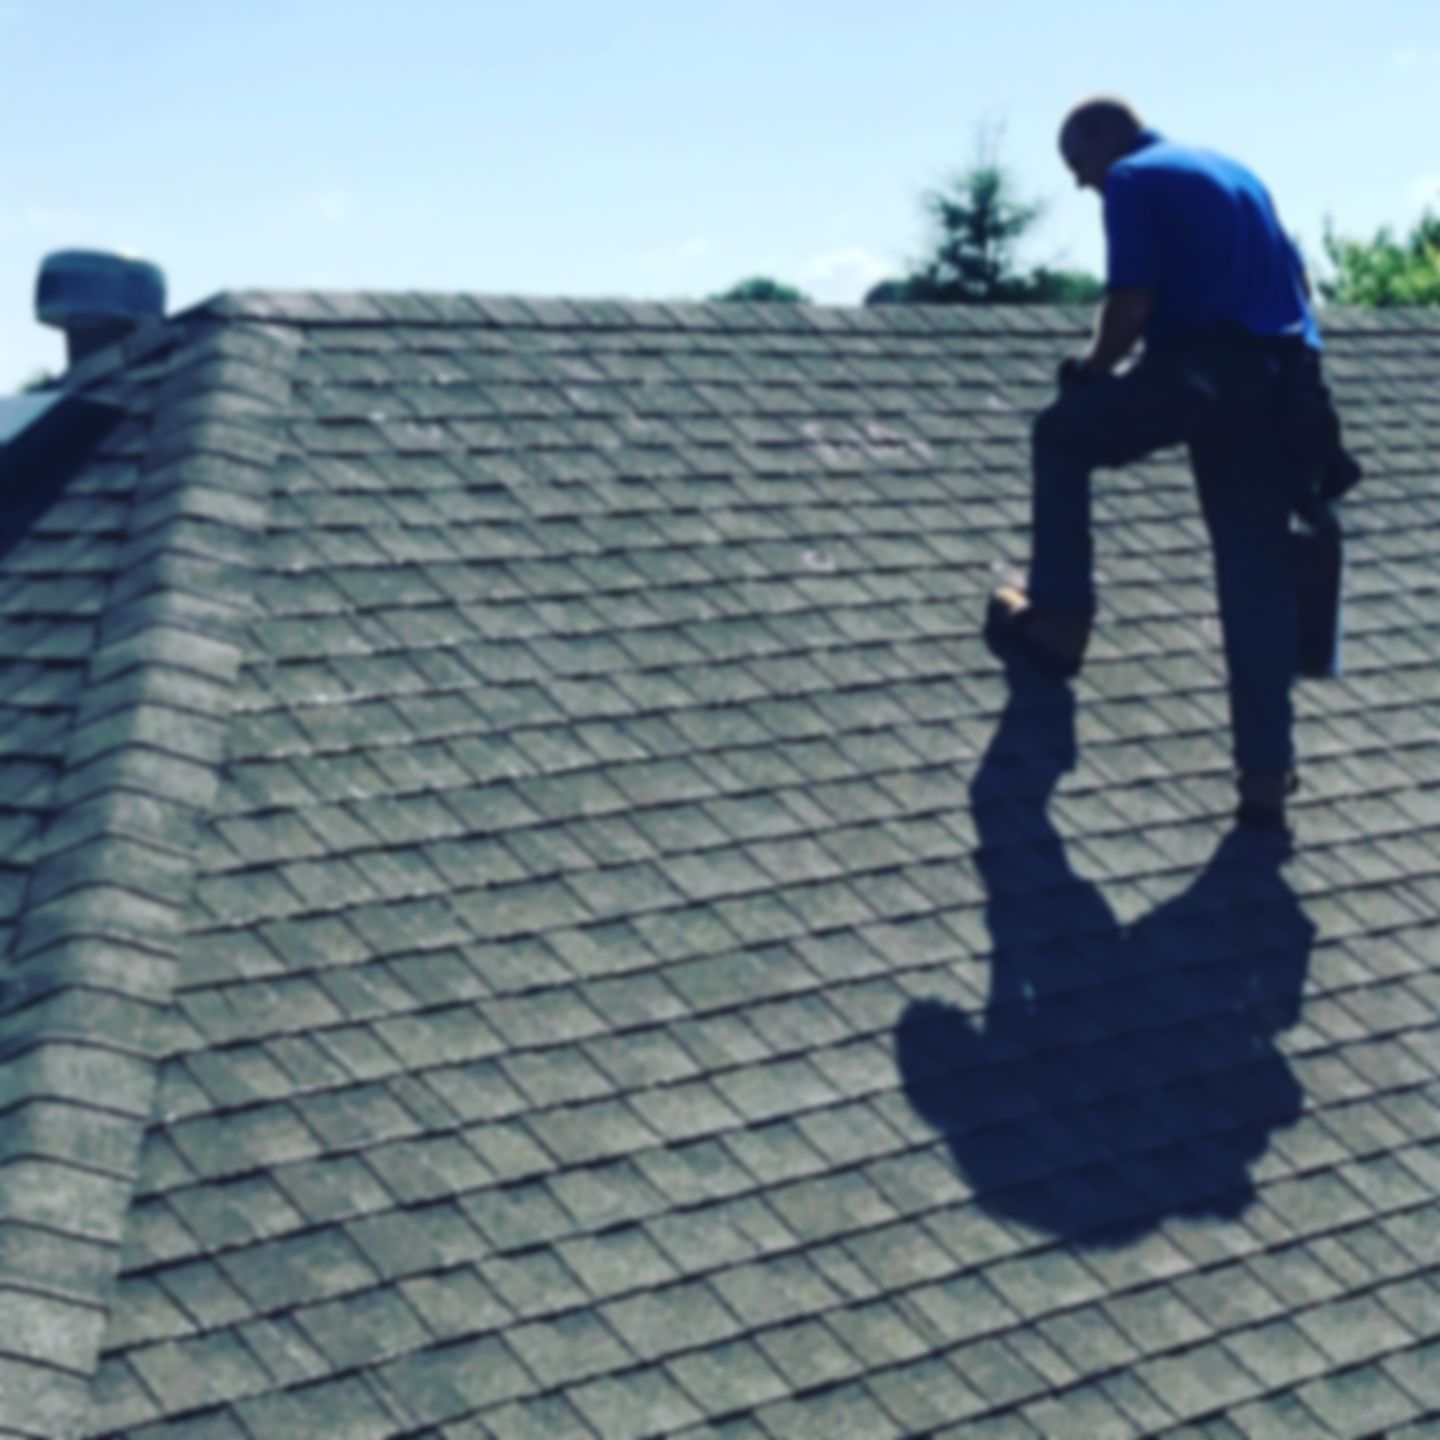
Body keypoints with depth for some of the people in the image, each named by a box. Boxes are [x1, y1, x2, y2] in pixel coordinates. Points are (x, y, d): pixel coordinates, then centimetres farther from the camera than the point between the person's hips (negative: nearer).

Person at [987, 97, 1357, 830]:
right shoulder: (1235, 172, 27)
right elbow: (1296, 282, 27)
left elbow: (1130, 307, -9)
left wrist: (1092, 371, 7)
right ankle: (1267, 773, 5)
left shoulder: (1133, 181, 2)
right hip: (1284, 395, 7)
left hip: (1199, 375, -7)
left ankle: (1058, 616, 11)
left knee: (1063, 434, 17)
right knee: (1258, 576, 6)